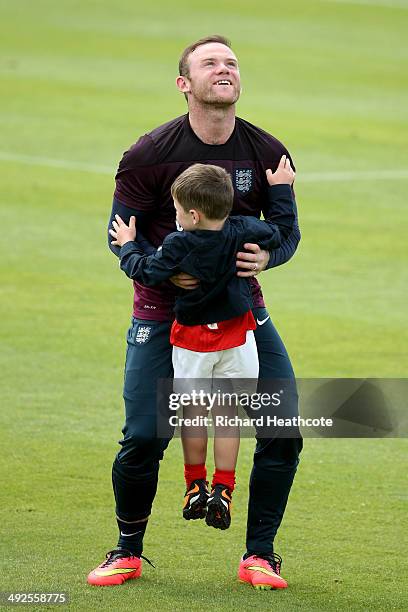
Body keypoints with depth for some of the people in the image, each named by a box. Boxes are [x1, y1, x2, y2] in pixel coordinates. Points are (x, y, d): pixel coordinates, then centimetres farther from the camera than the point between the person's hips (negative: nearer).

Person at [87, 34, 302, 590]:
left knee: (283, 429, -8)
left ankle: (260, 555, 8)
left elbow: (288, 230, 5)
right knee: (143, 438, -9)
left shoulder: (268, 153, -4)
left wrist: (266, 256, -18)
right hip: (163, 309, -2)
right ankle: (128, 552, 15)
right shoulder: (150, 155, -11)